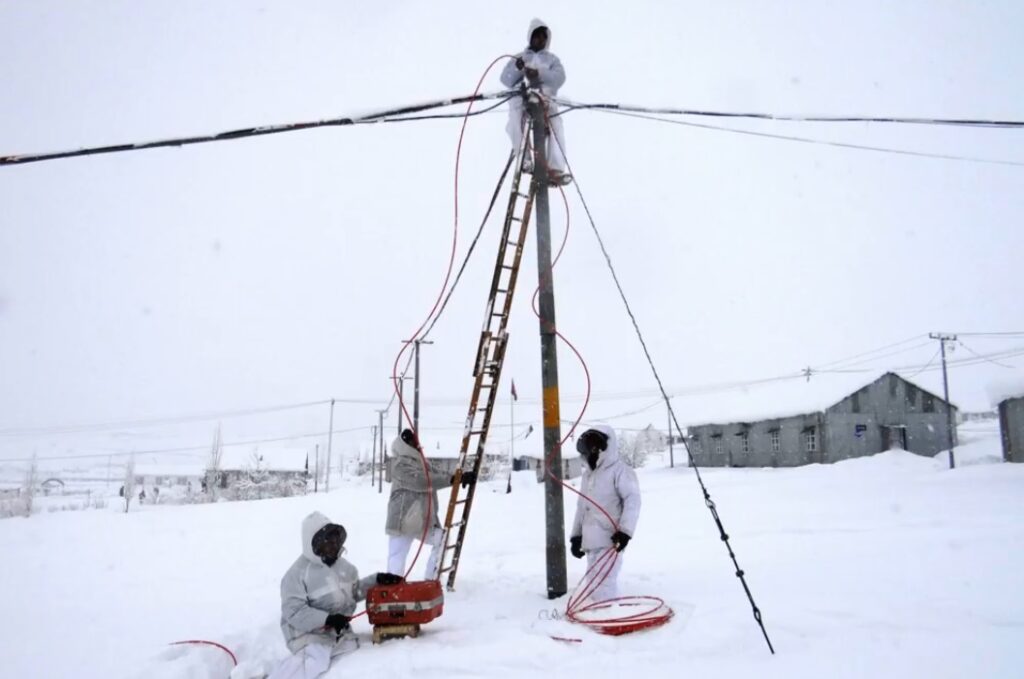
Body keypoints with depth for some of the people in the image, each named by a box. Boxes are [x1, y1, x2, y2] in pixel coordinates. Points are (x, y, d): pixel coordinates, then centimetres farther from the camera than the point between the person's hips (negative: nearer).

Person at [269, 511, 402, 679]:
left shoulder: (342, 566, 7)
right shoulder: (297, 573, -15)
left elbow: (354, 591, 20)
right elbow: (294, 612, -20)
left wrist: (377, 580, 5)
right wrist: (327, 619, -28)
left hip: (339, 632, 7)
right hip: (309, 634, -7)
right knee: (316, 658, -31)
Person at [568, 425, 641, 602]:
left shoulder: (620, 470, -7)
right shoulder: (588, 474, 18)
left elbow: (632, 501, -15)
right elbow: (581, 506, 22)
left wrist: (625, 531, -22)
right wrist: (576, 536, 20)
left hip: (609, 541, -9)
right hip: (591, 541, 9)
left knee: (603, 586, -14)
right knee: (594, 584, 13)